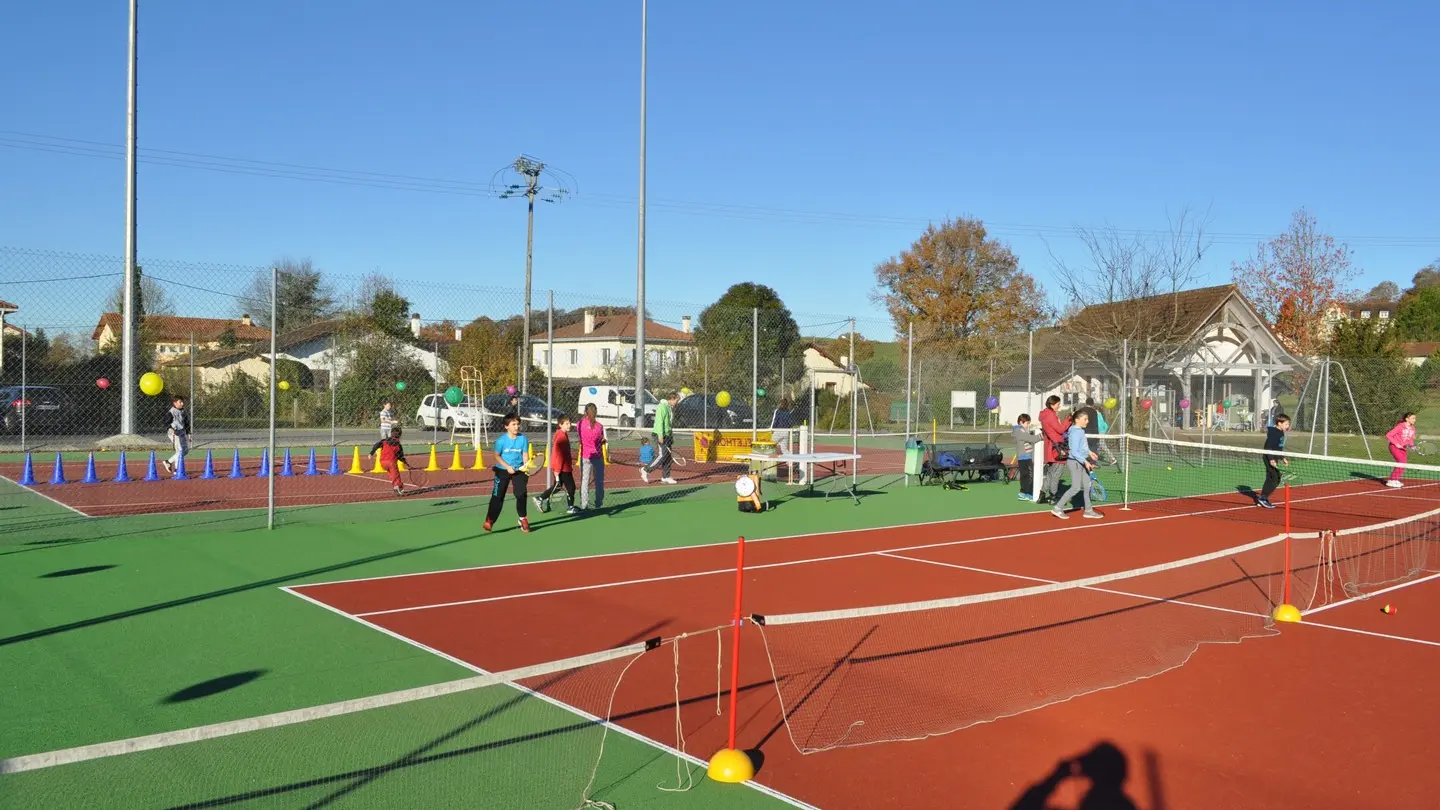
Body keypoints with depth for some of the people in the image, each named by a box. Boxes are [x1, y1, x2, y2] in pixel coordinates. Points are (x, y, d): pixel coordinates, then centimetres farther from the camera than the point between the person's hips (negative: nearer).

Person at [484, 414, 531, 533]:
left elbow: (525, 454, -3)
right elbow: (497, 456, -3)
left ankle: (523, 519, 15)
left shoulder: (523, 439, -5)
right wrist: (507, 467, -14)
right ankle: (489, 521, 5)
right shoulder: (501, 440, -10)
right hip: (503, 470, -1)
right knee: (497, 496, -1)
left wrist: (525, 466, -22)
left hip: (518, 470, 1)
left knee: (521, 494, -5)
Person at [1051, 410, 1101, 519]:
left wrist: (1089, 453, 22)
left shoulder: (1081, 431, 9)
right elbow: (1074, 452, -23)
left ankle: (1088, 510, 21)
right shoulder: (1075, 433, -20)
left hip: (1082, 462, 9)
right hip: (1075, 462, -9)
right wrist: (1085, 461, -24)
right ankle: (1058, 508, 1)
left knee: (1086, 486, 12)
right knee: (1076, 488, -6)